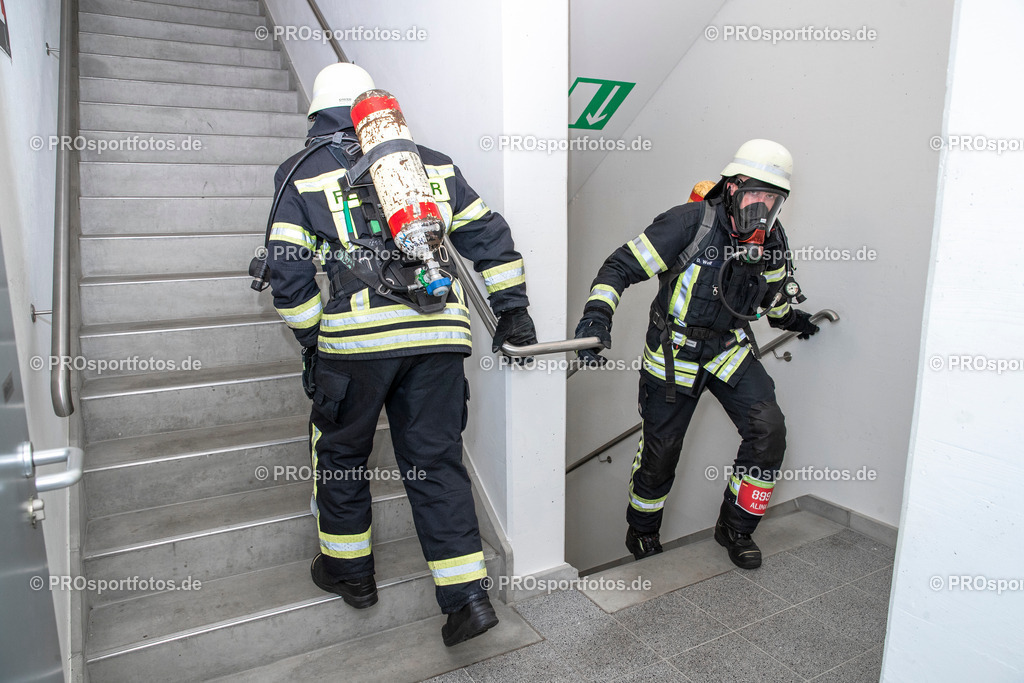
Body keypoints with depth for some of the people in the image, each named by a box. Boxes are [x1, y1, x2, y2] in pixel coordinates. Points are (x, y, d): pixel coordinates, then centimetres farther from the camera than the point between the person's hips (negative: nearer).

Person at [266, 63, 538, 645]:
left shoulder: (305, 174, 10)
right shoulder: (432, 163, 17)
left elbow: (288, 273, 4)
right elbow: (490, 235, 16)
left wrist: (312, 339, 15)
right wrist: (513, 308, 21)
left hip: (356, 338, -2)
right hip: (440, 335, 3)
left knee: (340, 450, 20)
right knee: (436, 460, 11)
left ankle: (349, 569, 35)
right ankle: (468, 594, 11)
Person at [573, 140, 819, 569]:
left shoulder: (771, 238, -3)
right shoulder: (691, 223, -22)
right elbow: (621, 266, -21)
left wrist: (789, 317, 37)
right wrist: (597, 314, -35)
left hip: (730, 350, 5)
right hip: (675, 353, -4)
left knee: (768, 430, -11)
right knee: (660, 450, 4)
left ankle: (735, 528, 13)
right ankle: (642, 531, 33)